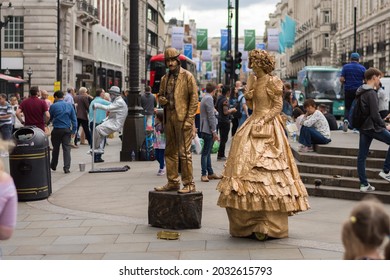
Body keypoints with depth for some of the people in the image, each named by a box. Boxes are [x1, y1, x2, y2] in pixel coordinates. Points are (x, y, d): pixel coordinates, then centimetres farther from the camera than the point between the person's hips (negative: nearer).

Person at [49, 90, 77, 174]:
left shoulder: (53, 106, -5)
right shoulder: (69, 106, 4)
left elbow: (49, 118, 5)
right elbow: (74, 119, 4)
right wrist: (74, 130, 7)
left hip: (57, 129, -1)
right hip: (67, 129, 1)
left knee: (56, 148, 13)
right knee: (66, 148, 0)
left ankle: (53, 166, 27)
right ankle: (67, 168, -8)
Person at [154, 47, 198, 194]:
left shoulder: (187, 76, -3)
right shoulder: (165, 78, 15)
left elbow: (194, 98, -7)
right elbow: (160, 95, 25)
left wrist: (189, 119, -13)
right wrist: (162, 99, -1)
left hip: (183, 118, -7)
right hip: (169, 118, 7)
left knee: (184, 152, -7)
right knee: (170, 151, 10)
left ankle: (189, 184, -3)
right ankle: (173, 182, 17)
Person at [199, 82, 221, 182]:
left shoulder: (204, 98, 17)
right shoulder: (209, 99, -14)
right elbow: (211, 116, -18)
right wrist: (214, 131, -16)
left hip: (205, 130, 10)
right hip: (208, 130, -10)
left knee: (207, 152, 12)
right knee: (206, 152, -7)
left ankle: (210, 173, 18)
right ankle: (204, 174, -5)